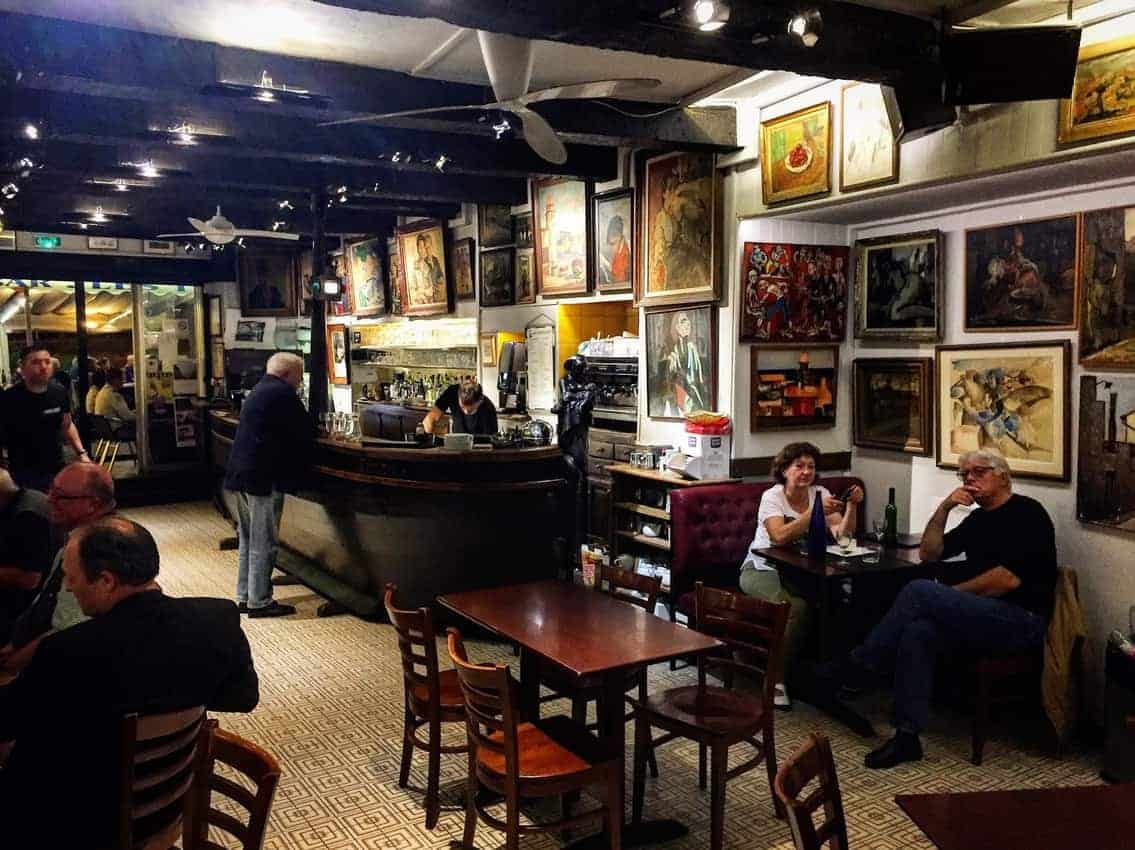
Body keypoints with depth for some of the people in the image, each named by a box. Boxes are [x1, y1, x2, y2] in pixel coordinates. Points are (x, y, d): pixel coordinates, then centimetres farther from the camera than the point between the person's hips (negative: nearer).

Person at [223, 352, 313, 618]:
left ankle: (245, 596, 24)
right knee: (263, 543, -2)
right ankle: (260, 601, 4)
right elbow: (305, 432, -12)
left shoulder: (257, 391, 18)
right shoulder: (283, 393, -13)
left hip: (241, 475, 10)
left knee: (248, 539, 16)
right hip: (264, 477, -10)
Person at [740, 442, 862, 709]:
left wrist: (852, 506, -19)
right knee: (795, 607, -34)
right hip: (762, 570, -4)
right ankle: (776, 679, -19)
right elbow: (780, 537, -27)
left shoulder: (820, 493, 5)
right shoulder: (772, 497, -9)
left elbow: (843, 534, -5)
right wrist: (815, 511, -31)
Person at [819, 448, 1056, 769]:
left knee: (920, 591, -25)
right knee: (917, 631, -23)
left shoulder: (1026, 512, -3)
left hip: (1022, 621, -7)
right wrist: (944, 507, 8)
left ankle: (856, 668, -18)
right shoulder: (978, 519, 23)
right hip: (984, 617, 7)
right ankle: (908, 735, -25)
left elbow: (1010, 578, -15)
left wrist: (954, 593, -7)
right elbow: (929, 553, 21)